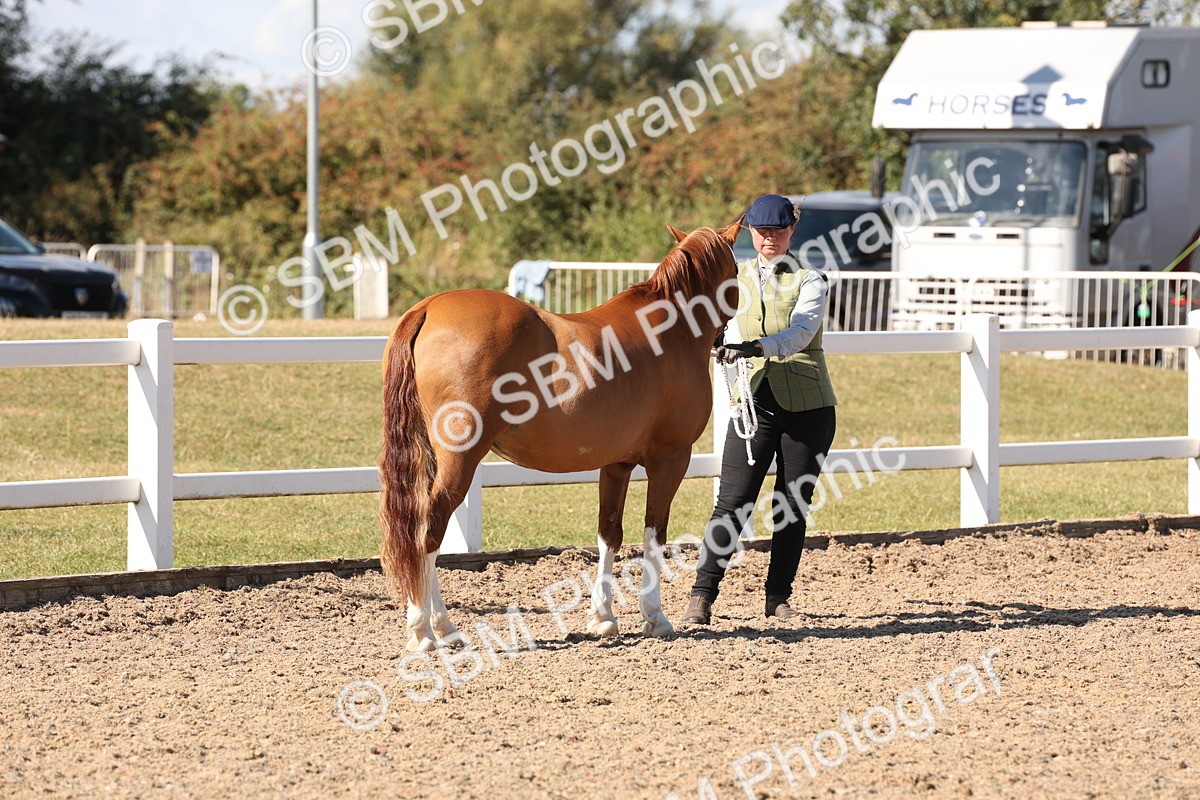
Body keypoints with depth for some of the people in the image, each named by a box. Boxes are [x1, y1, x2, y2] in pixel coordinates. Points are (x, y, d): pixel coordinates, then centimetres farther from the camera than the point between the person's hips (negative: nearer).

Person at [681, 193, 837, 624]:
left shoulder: (810, 280, -3)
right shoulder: (738, 277, 10)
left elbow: (801, 332, -20)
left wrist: (757, 347, -36)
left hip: (806, 405, -2)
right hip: (753, 399, 2)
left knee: (793, 505, 4)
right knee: (733, 502, -8)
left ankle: (778, 596, 16)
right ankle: (701, 596, -9)